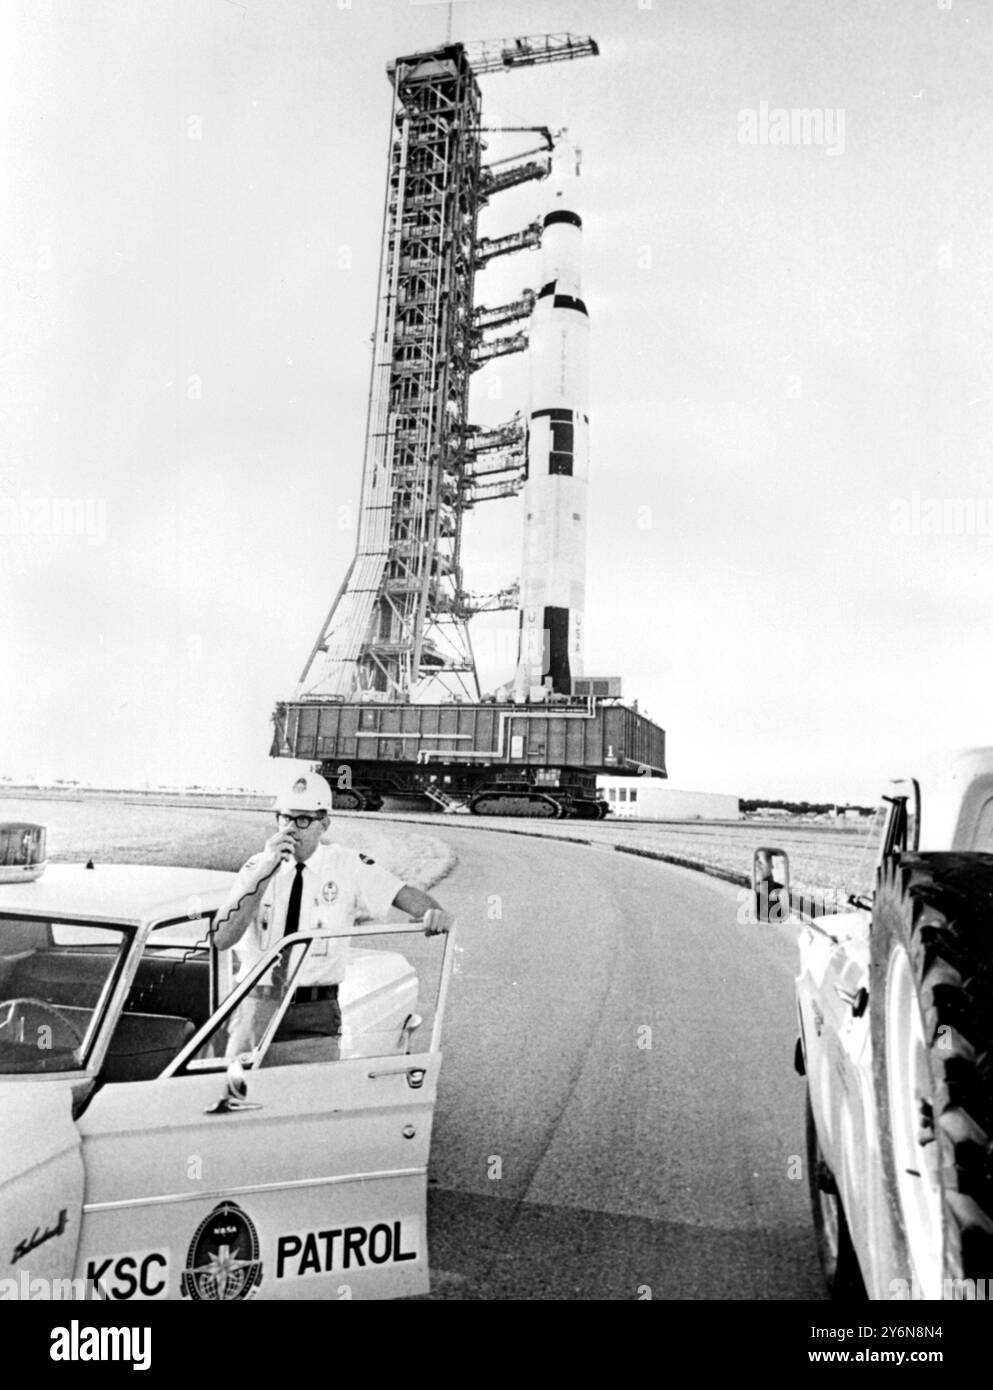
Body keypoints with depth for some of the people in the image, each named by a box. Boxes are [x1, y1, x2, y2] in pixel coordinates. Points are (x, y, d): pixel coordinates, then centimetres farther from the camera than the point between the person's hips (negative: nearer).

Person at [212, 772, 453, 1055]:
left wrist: (433, 912, -27)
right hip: (258, 1003, 1)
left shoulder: (348, 865, -1)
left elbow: (403, 893, -4)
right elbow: (221, 939, -11)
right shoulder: (257, 867, -1)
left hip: (316, 1009, 0)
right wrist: (265, 871, -18)